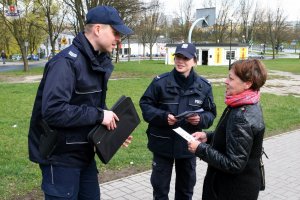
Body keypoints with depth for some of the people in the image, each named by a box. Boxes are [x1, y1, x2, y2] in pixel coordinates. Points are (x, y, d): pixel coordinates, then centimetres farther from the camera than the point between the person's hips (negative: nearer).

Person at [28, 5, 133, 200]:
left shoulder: (99, 62, 8)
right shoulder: (66, 62, -22)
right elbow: (53, 111, -32)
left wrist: (115, 128, 1)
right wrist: (98, 115, -25)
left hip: (84, 153, 9)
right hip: (61, 156, -9)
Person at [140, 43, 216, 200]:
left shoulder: (204, 86, -2)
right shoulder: (160, 82, -11)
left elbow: (211, 113, 5)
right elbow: (145, 105, -5)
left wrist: (200, 119, -17)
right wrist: (163, 116, -20)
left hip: (189, 145, 2)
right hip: (163, 143, -2)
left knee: (186, 187, 20)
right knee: (160, 186, 12)